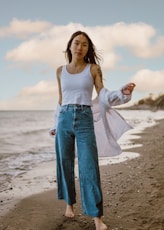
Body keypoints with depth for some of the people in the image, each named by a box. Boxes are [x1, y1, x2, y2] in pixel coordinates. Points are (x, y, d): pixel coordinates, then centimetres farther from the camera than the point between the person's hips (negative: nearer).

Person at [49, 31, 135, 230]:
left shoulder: (93, 68, 4)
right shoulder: (60, 71, 10)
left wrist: (121, 92, -17)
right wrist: (56, 124, 20)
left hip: (85, 120, -3)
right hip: (64, 120, 3)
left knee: (89, 167, -10)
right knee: (65, 164, 8)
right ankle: (69, 203, 28)